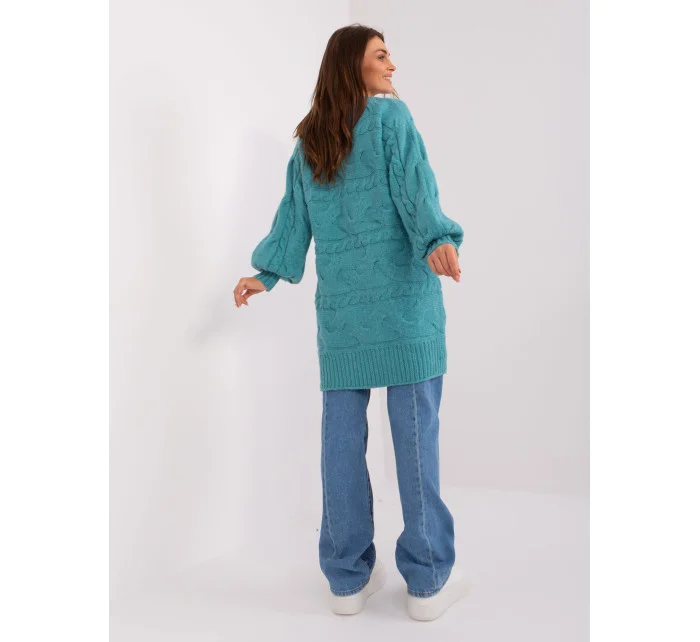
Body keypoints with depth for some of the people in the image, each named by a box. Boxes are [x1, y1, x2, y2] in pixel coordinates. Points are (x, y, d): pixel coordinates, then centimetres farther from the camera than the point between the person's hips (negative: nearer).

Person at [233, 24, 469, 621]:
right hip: (402, 289, -5)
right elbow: (414, 187, -13)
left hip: (340, 302, 5)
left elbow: (293, 215, 14)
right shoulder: (390, 114, 1)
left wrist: (266, 275, 19)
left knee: (342, 432, 5)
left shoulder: (308, 141, 16)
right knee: (415, 431, -2)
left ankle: (349, 577, 13)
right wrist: (438, 241, -23)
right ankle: (428, 580, 6)